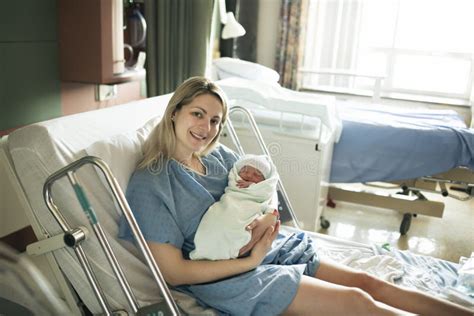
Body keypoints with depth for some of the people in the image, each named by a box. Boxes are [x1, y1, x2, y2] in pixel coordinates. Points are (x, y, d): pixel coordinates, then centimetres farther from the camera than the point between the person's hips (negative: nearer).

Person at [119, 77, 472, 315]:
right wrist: (251, 261, -18)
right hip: (227, 278, -6)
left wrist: (265, 220, -13)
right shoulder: (149, 183, -13)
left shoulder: (219, 155, 4)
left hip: (268, 248, 6)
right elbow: (174, 272, -15)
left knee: (367, 281, -2)